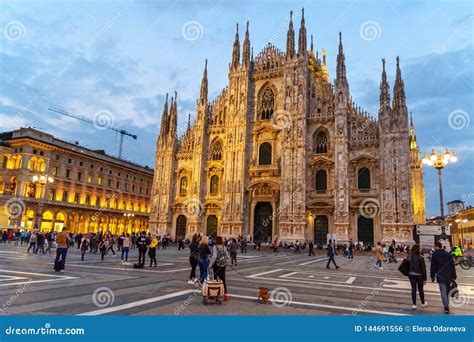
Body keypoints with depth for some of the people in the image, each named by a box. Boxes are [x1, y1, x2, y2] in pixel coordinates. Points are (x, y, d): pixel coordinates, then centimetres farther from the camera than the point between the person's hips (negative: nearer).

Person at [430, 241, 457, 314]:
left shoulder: (434, 255, -5)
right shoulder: (449, 254, 9)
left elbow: (433, 267, -6)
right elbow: (453, 266, 9)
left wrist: (432, 276, 2)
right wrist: (454, 276, 14)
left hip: (441, 276, -5)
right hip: (449, 275, 5)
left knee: (443, 292, -3)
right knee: (447, 291, 17)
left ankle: (446, 307, -11)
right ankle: (447, 305, 26)